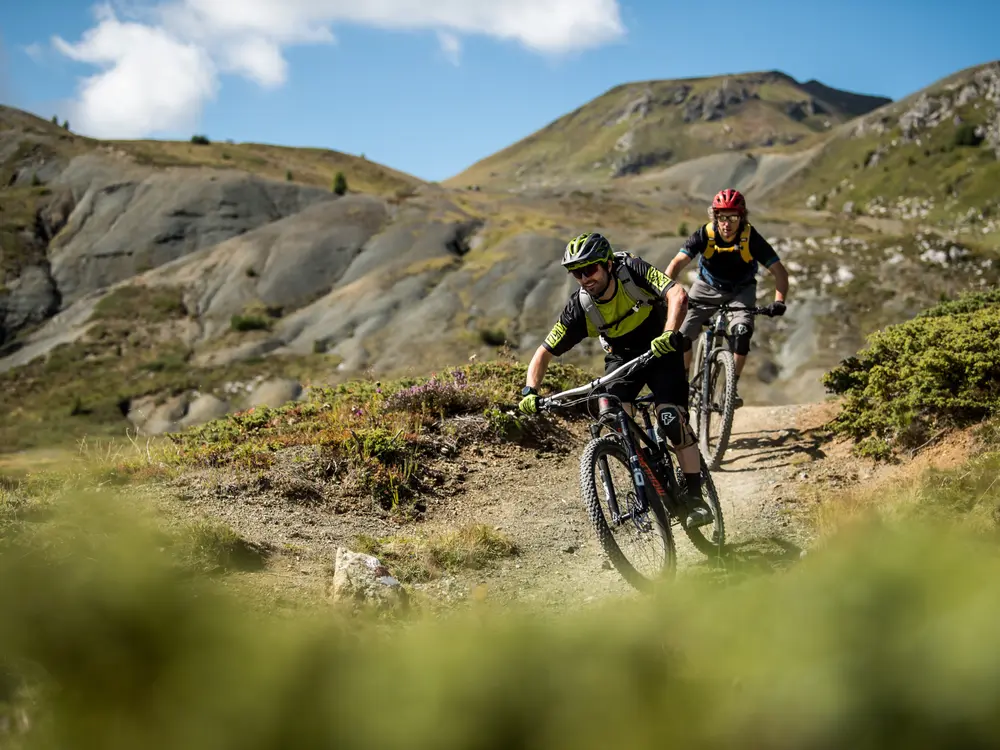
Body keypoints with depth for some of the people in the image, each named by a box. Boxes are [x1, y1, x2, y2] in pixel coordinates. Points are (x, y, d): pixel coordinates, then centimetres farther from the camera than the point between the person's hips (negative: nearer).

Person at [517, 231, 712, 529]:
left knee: (672, 420, -19)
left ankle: (695, 497, -5)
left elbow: (677, 294, -39)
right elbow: (544, 352, -15)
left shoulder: (632, 270, -27)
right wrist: (530, 391, -31)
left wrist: (669, 333, -56)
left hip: (661, 349, -2)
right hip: (622, 357, 2)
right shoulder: (579, 307, -20)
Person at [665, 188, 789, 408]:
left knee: (742, 332, -27)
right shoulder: (705, 234, -24)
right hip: (707, 288, 1)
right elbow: (678, 262, -31)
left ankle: (733, 386, -10)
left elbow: (779, 271, -24)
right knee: (682, 336, -13)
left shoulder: (751, 238, -26)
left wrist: (779, 301, -40)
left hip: (741, 291, -1)